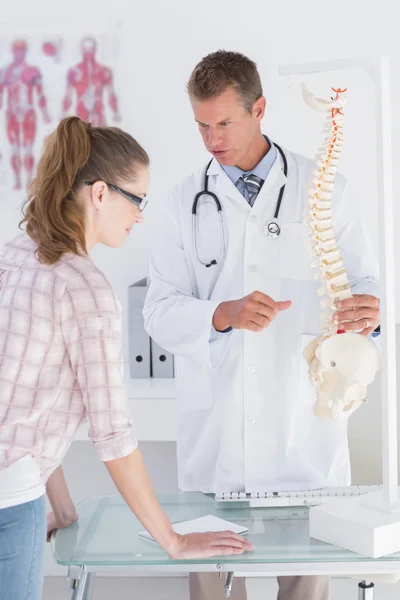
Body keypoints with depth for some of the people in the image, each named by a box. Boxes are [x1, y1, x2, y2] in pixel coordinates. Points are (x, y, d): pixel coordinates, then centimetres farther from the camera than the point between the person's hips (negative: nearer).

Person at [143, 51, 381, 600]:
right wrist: (225, 314, -20)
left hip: (302, 428, 0)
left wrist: (366, 308, -20)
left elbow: (362, 278, 5)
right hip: (215, 429, 1)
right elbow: (161, 313, 0)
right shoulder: (186, 203, 7)